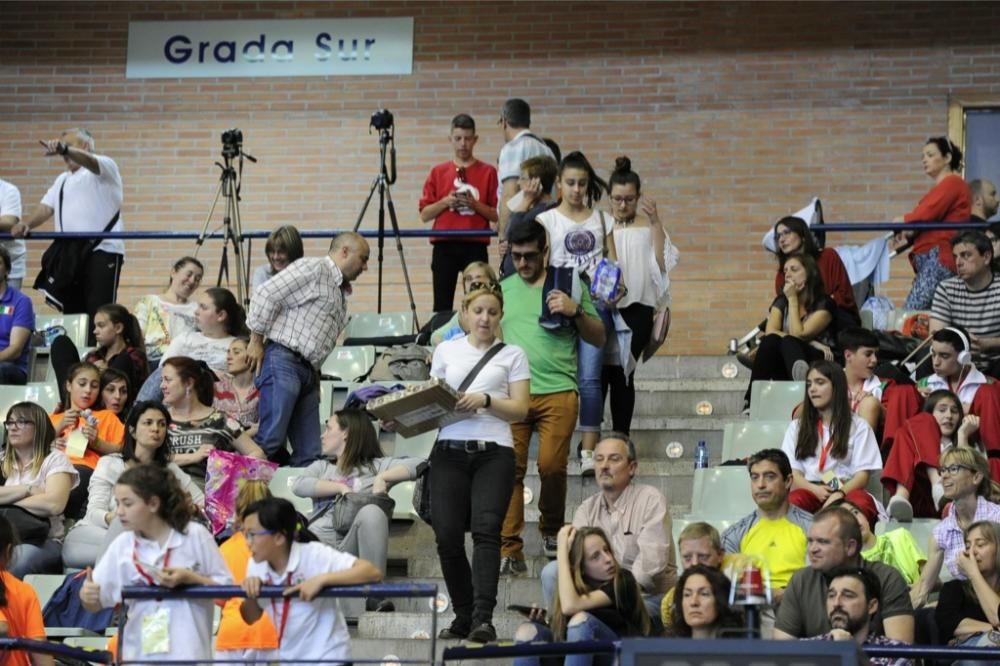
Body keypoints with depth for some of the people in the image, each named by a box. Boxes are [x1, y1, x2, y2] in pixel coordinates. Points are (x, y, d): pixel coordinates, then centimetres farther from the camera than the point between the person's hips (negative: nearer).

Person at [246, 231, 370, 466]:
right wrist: (256, 341, -7)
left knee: (309, 454, 2)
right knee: (269, 440, -19)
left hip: (308, 371, 10)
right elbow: (266, 295, -10)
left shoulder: (341, 292, 26)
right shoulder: (313, 269, -2)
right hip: (283, 361, -10)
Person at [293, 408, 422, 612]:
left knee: (371, 511, -36)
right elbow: (299, 485, 9)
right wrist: (341, 488, 1)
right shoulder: (322, 467, 32)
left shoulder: (376, 465, 21)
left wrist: (383, 478, -4)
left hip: (352, 543, -1)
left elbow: (417, 465, 6)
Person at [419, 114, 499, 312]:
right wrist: (445, 202, -9)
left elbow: (496, 216, 3)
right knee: (442, 304, 0)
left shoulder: (488, 173, 4)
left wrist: (475, 204, -13)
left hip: (475, 246, -1)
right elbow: (424, 214, 7)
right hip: (444, 246, 1)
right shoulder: (438, 172, 9)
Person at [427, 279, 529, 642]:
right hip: (450, 451, 2)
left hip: (493, 452, -2)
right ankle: (463, 616, 8)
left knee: (486, 530, -19)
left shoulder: (512, 355, 12)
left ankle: (483, 618, -27)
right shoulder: (447, 350, 19)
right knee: (448, 537, -6)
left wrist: (485, 400, -12)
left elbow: (520, 409, 5)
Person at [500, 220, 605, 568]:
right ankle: (509, 550, -9)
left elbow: (599, 339, 10)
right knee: (510, 468, -9)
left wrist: (576, 311, -6)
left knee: (552, 465, -10)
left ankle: (552, 531, 16)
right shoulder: (503, 289, 16)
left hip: (558, 391, -2)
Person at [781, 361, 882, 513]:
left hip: (846, 490, -1)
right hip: (809, 490, 1)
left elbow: (862, 474, 6)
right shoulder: (797, 427, 23)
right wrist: (815, 489, -11)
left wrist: (840, 493, -16)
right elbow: (792, 473, 12)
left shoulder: (858, 426, 16)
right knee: (794, 501, -37)